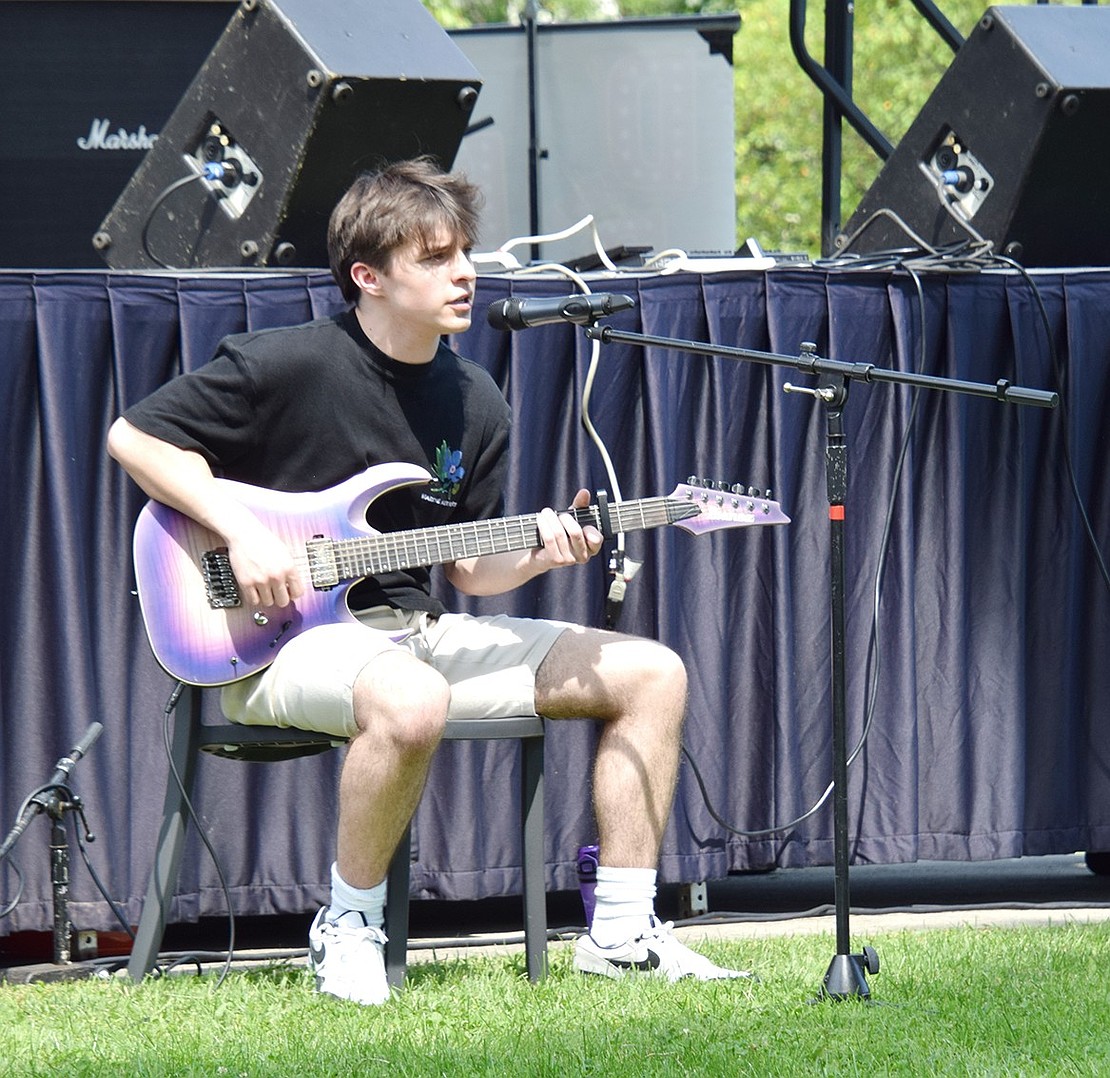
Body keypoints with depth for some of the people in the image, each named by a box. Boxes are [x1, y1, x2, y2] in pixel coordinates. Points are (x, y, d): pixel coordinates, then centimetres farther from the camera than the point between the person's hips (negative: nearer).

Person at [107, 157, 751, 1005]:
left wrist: (535, 553, -8)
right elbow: (134, 435, -7)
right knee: (410, 700, -42)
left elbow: (469, 569, 14)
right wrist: (241, 530, -17)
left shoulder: (474, 405, 8)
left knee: (651, 673, -2)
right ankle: (348, 927, -20)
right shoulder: (284, 367, -11)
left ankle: (621, 933, 2)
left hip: (417, 628, 7)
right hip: (288, 641, -7)